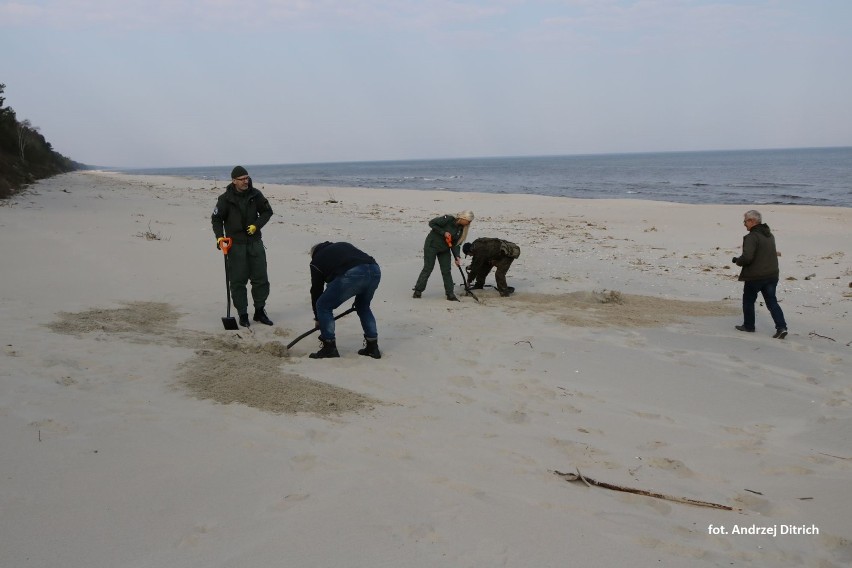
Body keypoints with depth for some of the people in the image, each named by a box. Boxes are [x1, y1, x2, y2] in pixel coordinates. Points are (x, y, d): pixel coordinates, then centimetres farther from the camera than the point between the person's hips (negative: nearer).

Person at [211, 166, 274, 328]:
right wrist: (219, 236, -13)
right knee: (238, 281, 0)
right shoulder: (225, 199, -7)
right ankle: (243, 315, 11)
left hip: (255, 241, 3)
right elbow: (216, 219, 0)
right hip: (236, 244, -3)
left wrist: (256, 225, -7)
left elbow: (267, 211, 9)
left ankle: (259, 311, 21)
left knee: (261, 278, 6)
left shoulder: (255, 194, 0)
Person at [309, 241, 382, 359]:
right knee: (363, 307, 30)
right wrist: (359, 297, 36)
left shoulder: (317, 260, 23)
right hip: (375, 270, 6)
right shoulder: (343, 245, 38)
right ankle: (373, 346, 27)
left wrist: (317, 318, 40)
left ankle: (329, 348, 15)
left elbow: (316, 289, 28)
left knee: (323, 306, 13)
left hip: (351, 275, -6)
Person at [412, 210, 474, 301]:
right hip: (432, 246, -6)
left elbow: (456, 243, -1)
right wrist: (443, 232, -24)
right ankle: (418, 290, 9)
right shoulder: (448, 219, -21)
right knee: (428, 268, -2)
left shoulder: (461, 229, -1)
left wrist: (457, 257, -13)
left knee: (447, 271, 4)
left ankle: (450, 294, 8)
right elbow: (432, 223, -19)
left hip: (445, 249, 6)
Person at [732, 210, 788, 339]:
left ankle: (748, 325, 23)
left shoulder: (752, 237, -19)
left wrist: (738, 261, -6)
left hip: (754, 276, -7)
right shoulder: (770, 235, 12)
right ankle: (781, 327, -5)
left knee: (748, 300, 12)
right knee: (772, 301, 8)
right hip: (772, 275, 7)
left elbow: (747, 257, -28)